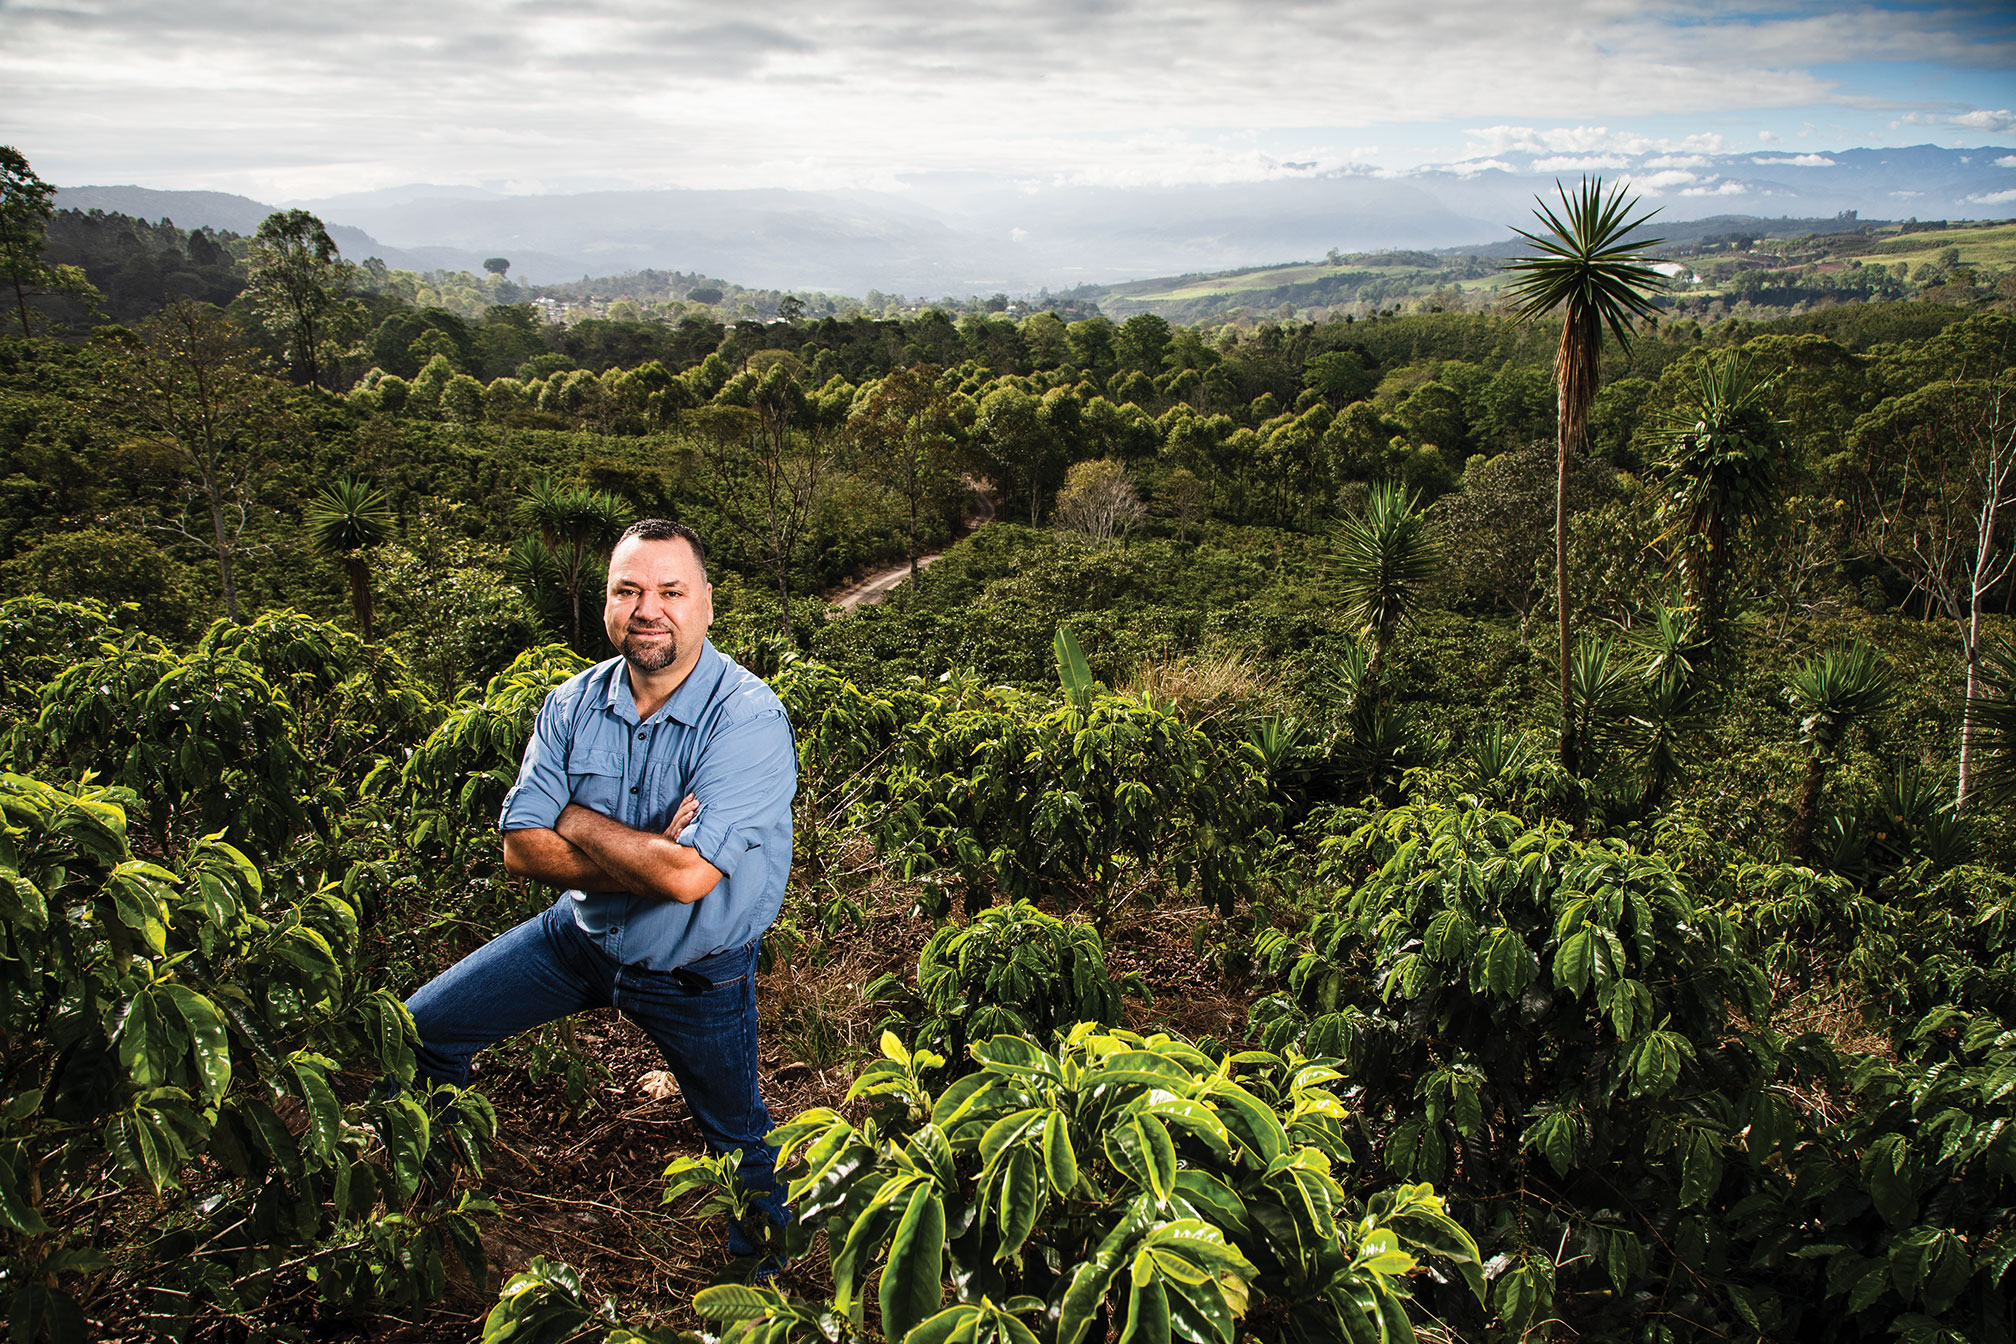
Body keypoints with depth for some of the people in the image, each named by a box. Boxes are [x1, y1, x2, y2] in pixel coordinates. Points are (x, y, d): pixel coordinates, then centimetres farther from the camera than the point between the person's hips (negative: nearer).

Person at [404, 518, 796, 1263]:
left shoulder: (749, 718, -27)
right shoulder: (572, 705, -9)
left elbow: (688, 874, -35)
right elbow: (522, 846, -12)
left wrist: (578, 822, -20)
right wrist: (649, 857, -26)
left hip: (697, 974, -4)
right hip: (581, 934, 5)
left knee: (739, 1140, 15)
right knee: (417, 1032, 7)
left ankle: (764, 1268, 47)